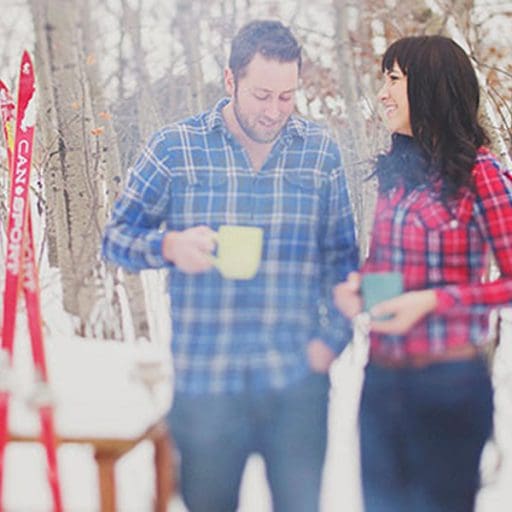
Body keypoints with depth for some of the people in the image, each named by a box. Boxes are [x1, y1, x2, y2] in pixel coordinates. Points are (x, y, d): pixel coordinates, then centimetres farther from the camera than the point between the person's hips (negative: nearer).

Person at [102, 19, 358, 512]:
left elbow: (341, 255, 11)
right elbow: (116, 236, 3)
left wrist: (332, 337, 0)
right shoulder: (174, 147, -1)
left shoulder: (320, 150, 5)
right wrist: (169, 246, -17)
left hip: (298, 381, 1)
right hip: (204, 383, -1)